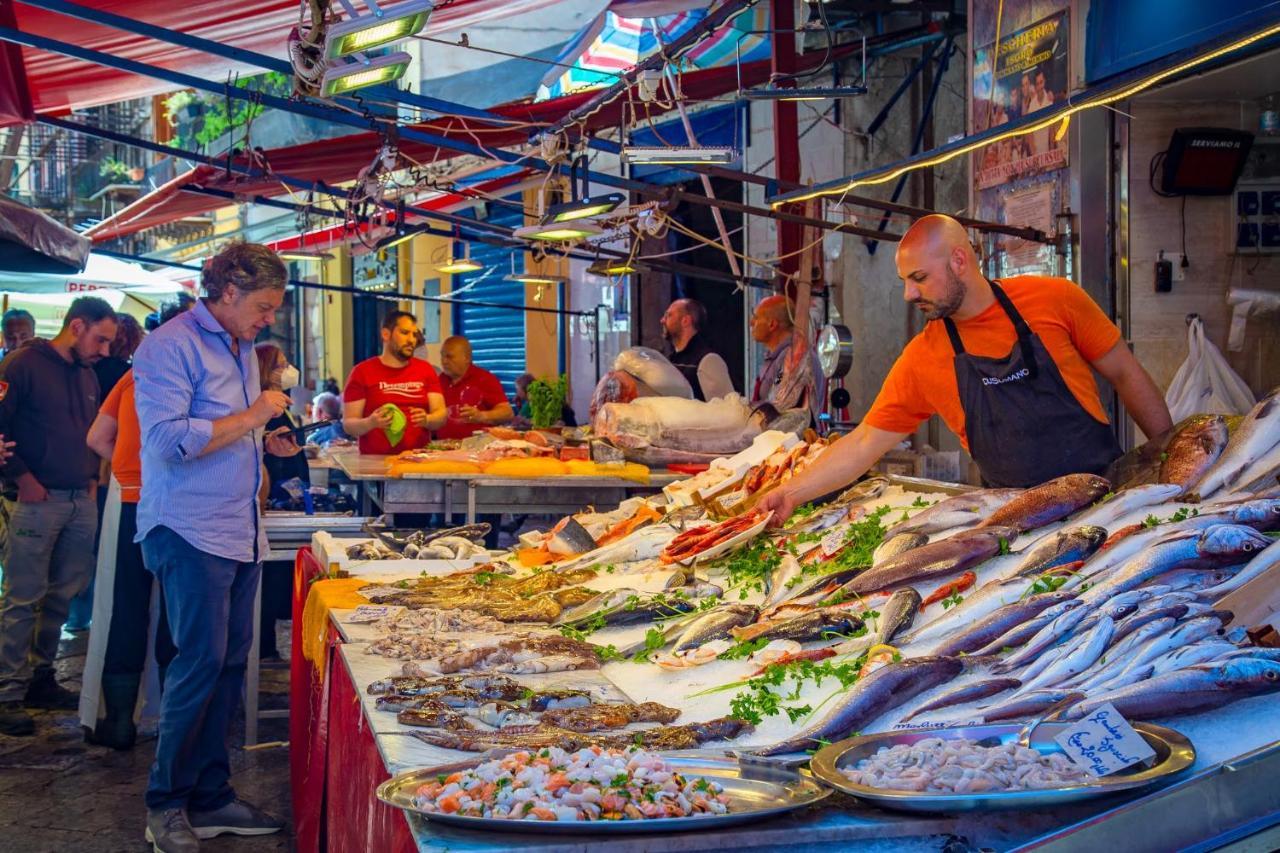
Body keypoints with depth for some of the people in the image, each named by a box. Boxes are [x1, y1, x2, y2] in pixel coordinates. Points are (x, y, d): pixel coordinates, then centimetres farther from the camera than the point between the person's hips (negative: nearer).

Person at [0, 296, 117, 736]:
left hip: (81, 501, 7)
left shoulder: (88, 377, 17)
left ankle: (40, 679, 23)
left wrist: (91, 477, 13)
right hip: (36, 501, -7)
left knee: (62, 596, 11)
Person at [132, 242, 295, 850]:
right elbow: (168, 441, -21)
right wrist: (250, 418, -17)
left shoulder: (240, 349, 18)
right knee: (201, 662, -8)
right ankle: (166, 803, 6)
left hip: (240, 534, 9)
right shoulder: (171, 346, -11)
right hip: (191, 532, -9)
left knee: (229, 663, 9)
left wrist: (268, 442, 9)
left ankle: (209, 796, 18)